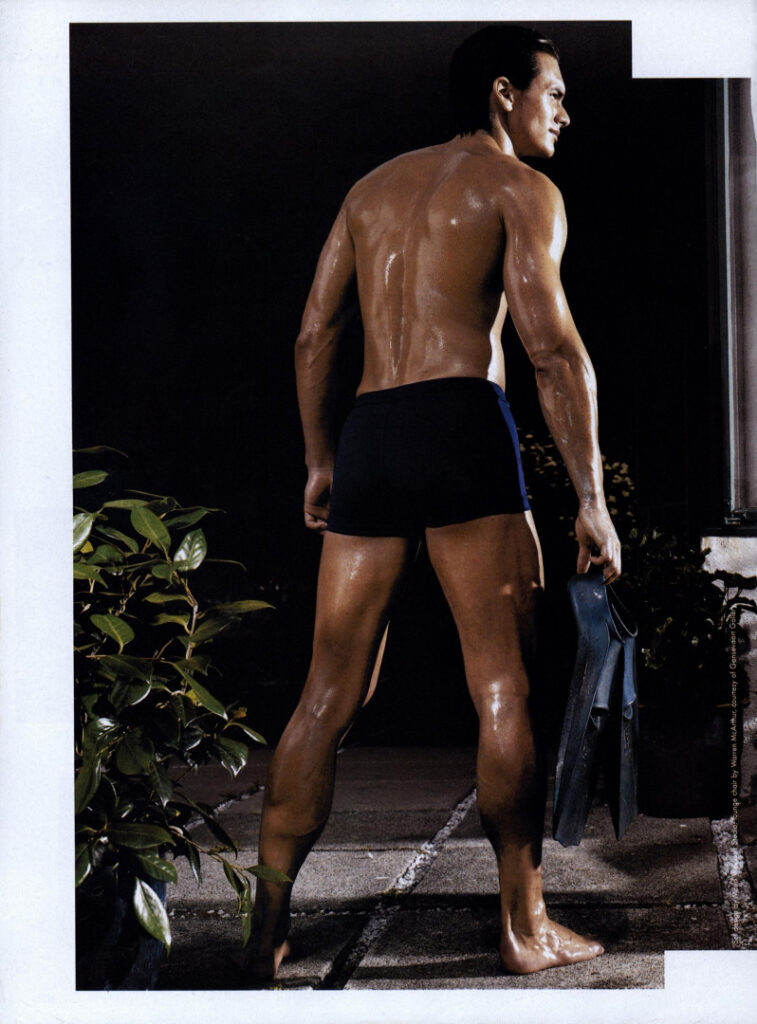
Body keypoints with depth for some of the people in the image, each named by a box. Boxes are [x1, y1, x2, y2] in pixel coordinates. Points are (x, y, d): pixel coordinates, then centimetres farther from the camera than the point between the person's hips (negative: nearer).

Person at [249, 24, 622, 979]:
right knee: (505, 688, 1)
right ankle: (525, 929, 6)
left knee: (329, 694, 7)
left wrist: (320, 461, 27)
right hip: (461, 427, -6)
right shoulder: (521, 189, 4)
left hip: (367, 437, 6)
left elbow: (314, 337, 19)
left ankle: (267, 925, 7)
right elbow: (554, 349, -8)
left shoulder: (374, 185, 23)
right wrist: (592, 501, -8)